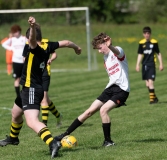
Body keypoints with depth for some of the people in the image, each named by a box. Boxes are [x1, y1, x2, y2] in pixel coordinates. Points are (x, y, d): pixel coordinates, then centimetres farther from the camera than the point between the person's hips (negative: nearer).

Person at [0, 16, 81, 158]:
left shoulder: (35, 48, -18)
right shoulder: (47, 47, 3)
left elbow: (32, 38, -42)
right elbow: (65, 43, 14)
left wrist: (33, 26, -61)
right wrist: (76, 47, 34)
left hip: (32, 90, -10)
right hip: (29, 89, 10)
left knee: (32, 122, -25)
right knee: (16, 113, 33)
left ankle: (52, 143, -41)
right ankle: (13, 138, 57)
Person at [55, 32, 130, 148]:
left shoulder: (118, 51, -11)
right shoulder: (106, 58, 17)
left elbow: (117, 52, -38)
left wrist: (110, 46, -61)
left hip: (122, 89, -8)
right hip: (110, 87, 8)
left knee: (103, 109, -25)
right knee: (90, 111, 4)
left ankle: (108, 141, -12)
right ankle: (65, 135, 8)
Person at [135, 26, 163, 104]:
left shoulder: (154, 42, -3)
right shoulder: (141, 43, 4)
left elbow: (158, 53, 5)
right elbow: (140, 54, 13)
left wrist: (161, 64, 4)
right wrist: (137, 65, 9)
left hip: (151, 64, -4)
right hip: (144, 65, 4)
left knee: (150, 81, -13)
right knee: (147, 83, 6)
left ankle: (152, 98, -7)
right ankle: (154, 97, 21)